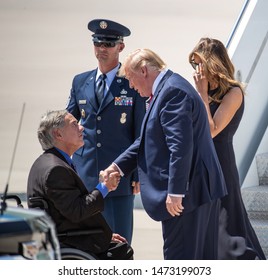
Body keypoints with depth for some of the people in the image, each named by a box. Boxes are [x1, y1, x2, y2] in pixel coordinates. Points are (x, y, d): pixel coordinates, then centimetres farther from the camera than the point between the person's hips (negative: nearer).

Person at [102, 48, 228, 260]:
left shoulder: (172, 91, -17)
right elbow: (148, 140, 22)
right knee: (202, 256, 15)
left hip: (188, 188, -11)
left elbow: (181, 146, -24)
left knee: (179, 258, -5)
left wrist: (175, 192, -24)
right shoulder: (167, 88, 17)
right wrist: (118, 166, 14)